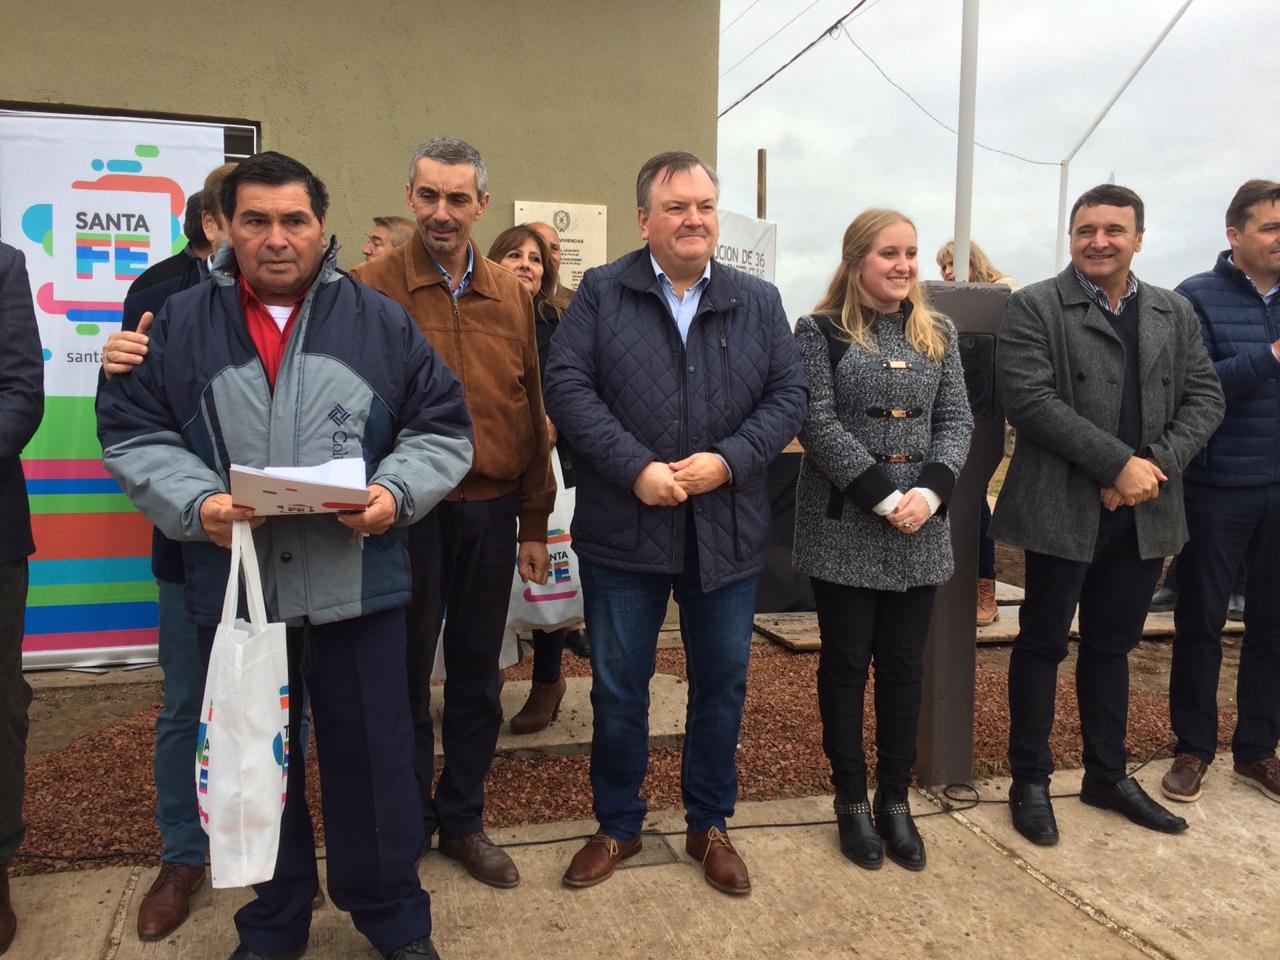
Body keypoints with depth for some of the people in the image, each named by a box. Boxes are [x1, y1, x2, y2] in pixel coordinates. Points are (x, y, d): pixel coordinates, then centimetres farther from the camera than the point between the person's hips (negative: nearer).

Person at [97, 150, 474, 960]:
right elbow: (132, 434, 4)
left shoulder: (380, 322, 3)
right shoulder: (179, 324, 5)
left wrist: (396, 492, -14)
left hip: (359, 586, -1)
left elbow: (443, 428, 3)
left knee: (373, 757, 9)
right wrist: (194, 503, -14)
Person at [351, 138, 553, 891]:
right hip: (407, 510, -3)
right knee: (406, 674, 11)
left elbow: (533, 412, 8)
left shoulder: (511, 296, 7)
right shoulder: (371, 288, -4)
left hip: (492, 511, 3)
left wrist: (534, 525, 7)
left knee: (477, 677, 13)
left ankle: (463, 819, 31)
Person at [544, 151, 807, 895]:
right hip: (624, 528, -1)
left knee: (722, 685, 13)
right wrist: (636, 468, -17)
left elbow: (790, 394, 2)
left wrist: (729, 460, -13)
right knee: (618, 687, 10)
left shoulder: (759, 301, 7)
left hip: (728, 532, 2)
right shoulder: (601, 293, 1)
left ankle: (710, 825, 33)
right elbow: (567, 386, -8)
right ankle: (618, 825, 31)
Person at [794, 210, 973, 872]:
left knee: (904, 665, 9)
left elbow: (956, 420, 6)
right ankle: (851, 799, 20)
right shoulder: (821, 331, -1)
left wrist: (930, 491, -11)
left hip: (920, 527, 4)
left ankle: (895, 799, 23)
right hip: (844, 524, -4)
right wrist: (882, 496, -16)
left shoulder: (937, 334, 12)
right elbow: (818, 422, -10)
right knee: (846, 663, 6)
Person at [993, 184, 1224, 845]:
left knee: (1111, 646, 16)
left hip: (1144, 512, 5)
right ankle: (1029, 781, 20)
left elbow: (1204, 398, 7)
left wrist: (1156, 465, -11)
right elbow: (1028, 398, -15)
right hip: (1063, 509, -4)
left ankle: (1107, 775, 31)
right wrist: (1119, 463, -19)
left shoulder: (1176, 313, 12)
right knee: (1043, 643, 6)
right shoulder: (1033, 307, -4)